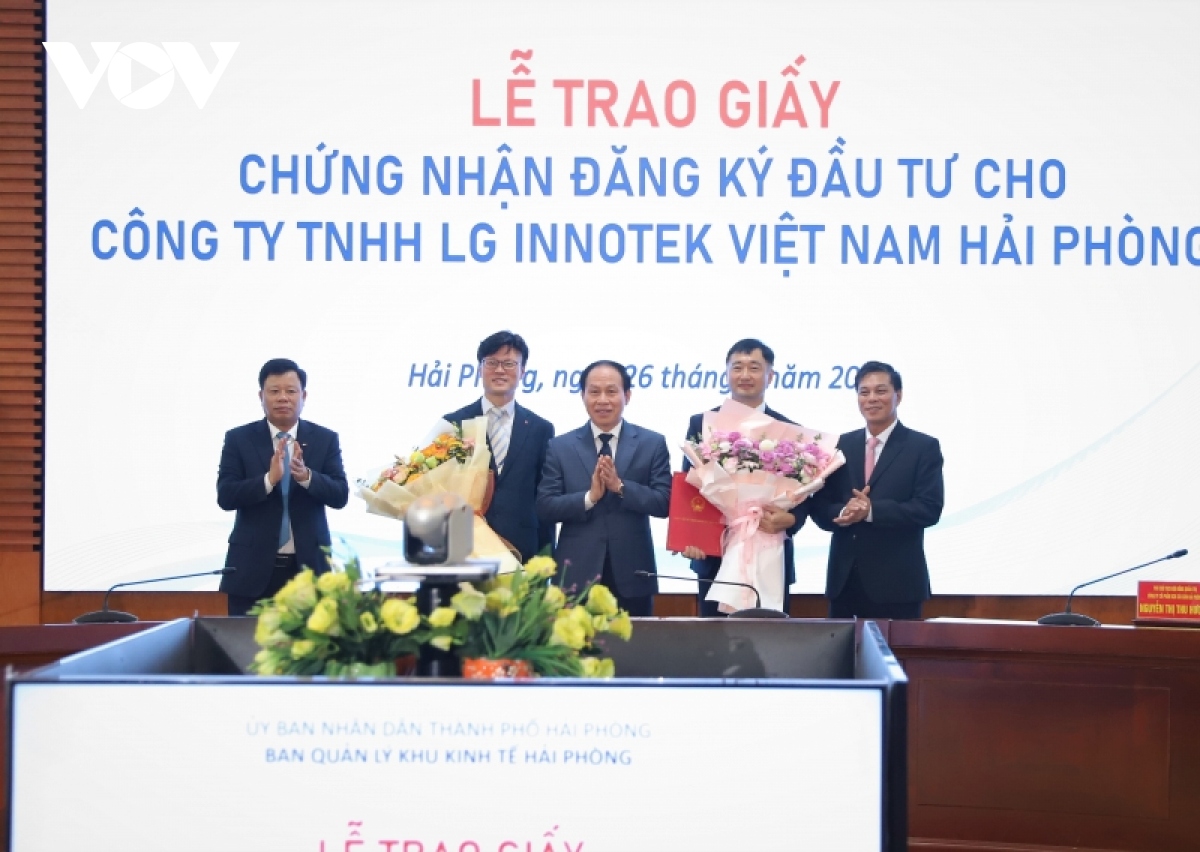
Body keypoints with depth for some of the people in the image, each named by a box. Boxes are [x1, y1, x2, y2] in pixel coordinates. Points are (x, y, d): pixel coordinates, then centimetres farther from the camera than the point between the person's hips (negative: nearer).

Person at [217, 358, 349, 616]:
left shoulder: (326, 439, 5)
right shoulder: (238, 439, 2)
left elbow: (340, 496, -3)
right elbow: (225, 496, -7)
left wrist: (306, 476, -22)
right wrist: (269, 479, -23)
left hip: (308, 567, 1)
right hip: (253, 568, -1)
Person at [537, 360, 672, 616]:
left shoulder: (652, 444, 4)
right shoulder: (560, 447, 5)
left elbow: (664, 503, -3)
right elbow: (545, 506, -2)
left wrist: (620, 486, -16)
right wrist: (589, 497, -17)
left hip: (632, 577, 0)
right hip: (576, 577, 0)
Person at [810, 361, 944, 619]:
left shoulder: (924, 447, 1)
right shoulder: (840, 445, 12)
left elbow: (929, 508, -9)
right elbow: (820, 507, 8)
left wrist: (871, 510, -20)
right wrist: (844, 512, -16)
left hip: (896, 583, -3)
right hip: (844, 581, 3)